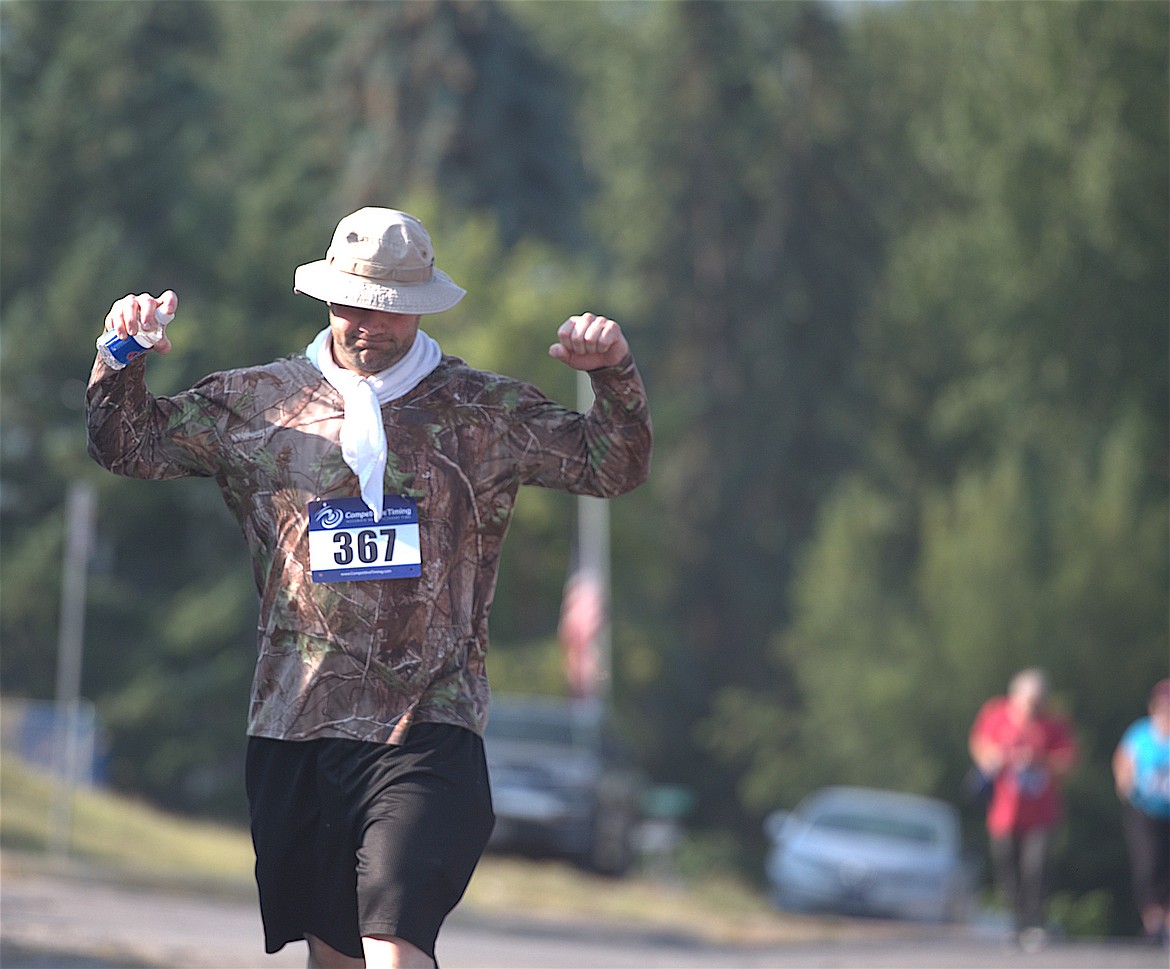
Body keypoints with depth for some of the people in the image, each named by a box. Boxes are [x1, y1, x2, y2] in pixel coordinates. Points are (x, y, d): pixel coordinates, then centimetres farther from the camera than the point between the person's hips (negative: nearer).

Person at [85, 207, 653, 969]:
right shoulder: (257, 403, 9)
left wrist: (614, 374, -11)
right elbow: (130, 444, 12)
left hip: (425, 734, -3)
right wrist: (124, 361, -7)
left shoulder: (488, 414, 6)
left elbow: (614, 466, 6)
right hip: (295, 733, 3)